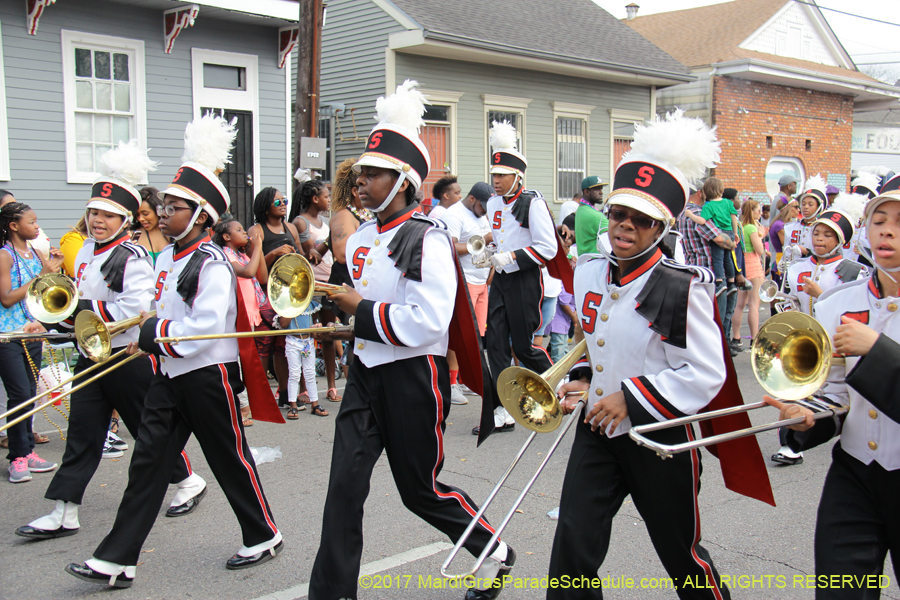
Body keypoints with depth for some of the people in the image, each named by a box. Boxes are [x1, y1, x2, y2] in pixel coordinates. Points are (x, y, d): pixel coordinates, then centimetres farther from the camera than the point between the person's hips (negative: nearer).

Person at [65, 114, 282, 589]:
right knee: (147, 461, 6)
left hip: (209, 375, -8)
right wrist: (148, 336, 1)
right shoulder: (166, 259, 10)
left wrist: (151, 334, -17)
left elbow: (206, 326, -25)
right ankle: (116, 560, 9)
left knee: (230, 460, 6)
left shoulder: (212, 264, -17)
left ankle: (264, 537, 26)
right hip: (171, 375, 8)